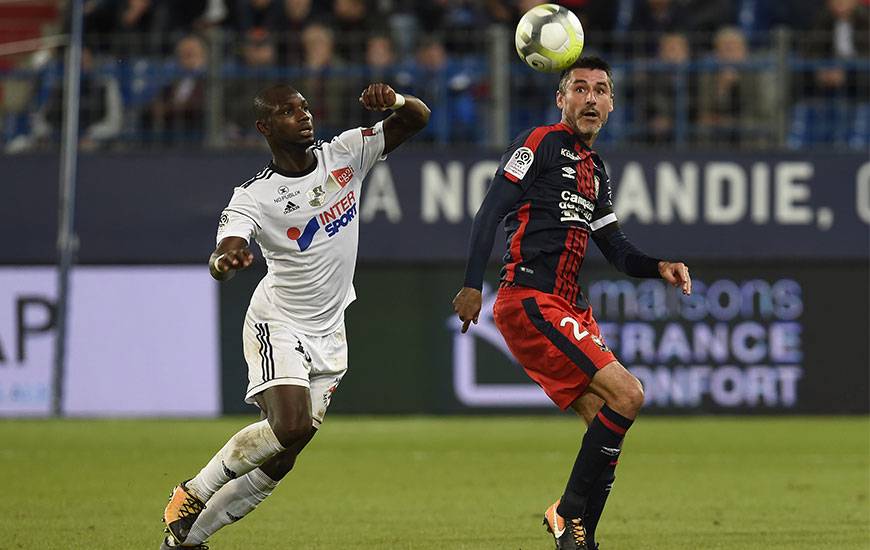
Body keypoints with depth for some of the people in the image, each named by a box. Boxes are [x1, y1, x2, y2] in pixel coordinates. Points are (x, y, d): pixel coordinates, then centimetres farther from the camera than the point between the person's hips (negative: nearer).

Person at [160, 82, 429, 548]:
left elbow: (418, 119, -3)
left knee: (279, 460, 3)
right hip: (278, 324, -5)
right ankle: (193, 493, -7)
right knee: (290, 427, -27)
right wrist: (226, 258, -58)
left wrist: (397, 101, -27)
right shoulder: (255, 196, -17)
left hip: (328, 334, 5)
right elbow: (222, 257, -33)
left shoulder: (345, 155, -4)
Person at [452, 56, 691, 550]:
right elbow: (492, 209, -10)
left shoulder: (595, 170, 22)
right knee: (626, 395, -19)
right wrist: (472, 286, -20)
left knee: (608, 425, 2)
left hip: (570, 311, 9)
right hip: (530, 301, -9)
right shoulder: (543, 143, -2)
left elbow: (617, 250, 25)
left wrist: (660, 266, 5)